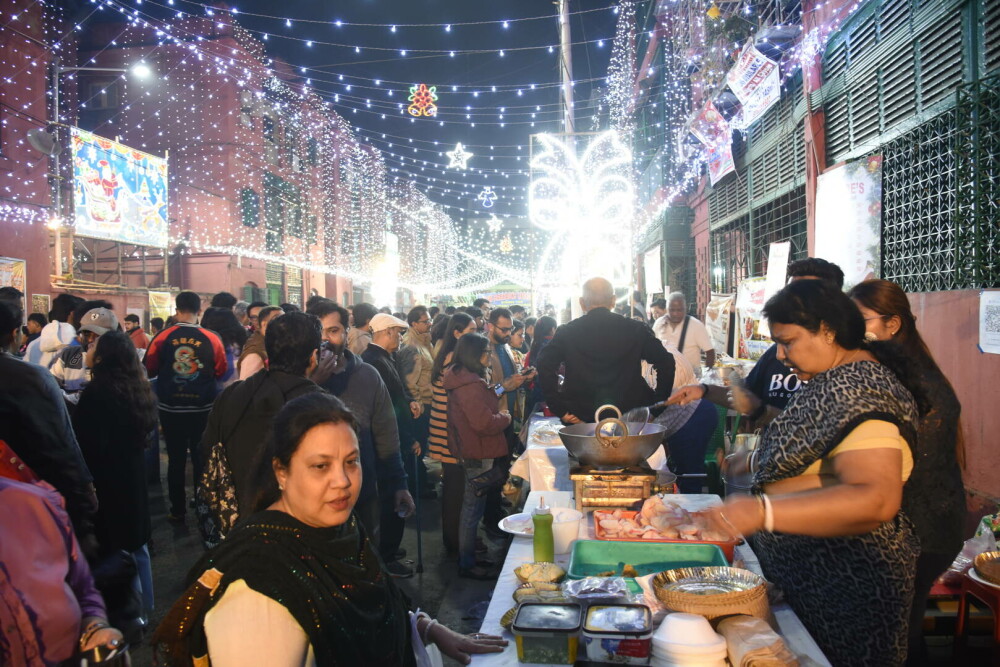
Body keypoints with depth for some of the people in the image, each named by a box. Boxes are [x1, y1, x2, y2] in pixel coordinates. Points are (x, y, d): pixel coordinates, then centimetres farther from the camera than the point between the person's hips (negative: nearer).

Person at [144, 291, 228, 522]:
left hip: (171, 408, 0)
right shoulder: (211, 339, -13)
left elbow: (149, 370, -2)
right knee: (201, 458, 14)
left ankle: (178, 510, 19)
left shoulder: (162, 337, -12)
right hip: (203, 408, 0)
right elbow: (221, 371, -4)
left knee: (176, 459, 13)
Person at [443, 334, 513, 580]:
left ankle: (468, 556, 34)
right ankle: (467, 564, 10)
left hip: (472, 452, 11)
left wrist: (497, 390, 10)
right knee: (473, 509, 0)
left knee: (472, 507, 21)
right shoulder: (469, 384, -24)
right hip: (479, 454, -11)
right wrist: (505, 417, -11)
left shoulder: (463, 378, 10)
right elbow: (484, 422, -28)